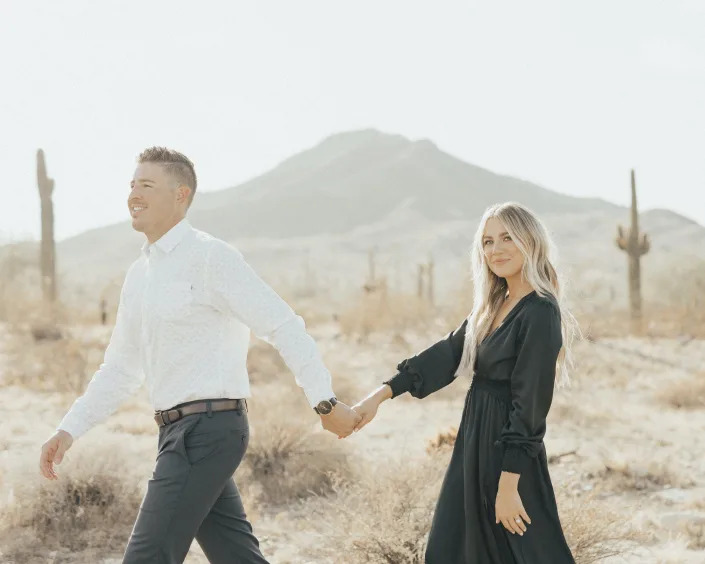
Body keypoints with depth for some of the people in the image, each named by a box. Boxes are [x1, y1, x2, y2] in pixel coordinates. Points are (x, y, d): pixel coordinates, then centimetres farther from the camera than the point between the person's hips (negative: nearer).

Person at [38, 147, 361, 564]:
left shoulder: (211, 257, -11)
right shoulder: (139, 275, 15)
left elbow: (284, 327, -13)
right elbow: (121, 368, 20)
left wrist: (325, 402, -16)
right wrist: (69, 430, 12)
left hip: (208, 427, -8)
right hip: (180, 431, 8)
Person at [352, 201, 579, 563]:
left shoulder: (540, 313, -16)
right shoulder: (492, 307, 10)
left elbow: (529, 403, -19)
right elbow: (447, 354, 10)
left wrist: (509, 483, -20)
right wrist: (382, 394, 0)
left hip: (510, 454, -9)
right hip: (474, 445, 9)